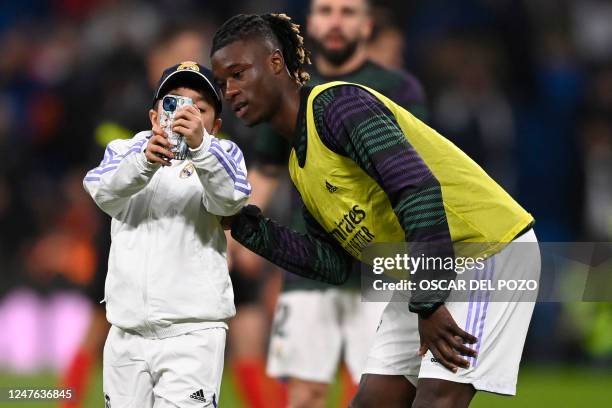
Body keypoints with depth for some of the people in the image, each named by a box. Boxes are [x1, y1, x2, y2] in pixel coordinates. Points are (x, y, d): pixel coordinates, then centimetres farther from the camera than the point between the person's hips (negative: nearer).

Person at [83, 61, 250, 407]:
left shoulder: (220, 155, 7)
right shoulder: (126, 150, 13)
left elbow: (229, 200, -16)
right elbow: (104, 192, -9)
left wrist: (199, 146, -34)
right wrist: (145, 160, -29)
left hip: (192, 331, -3)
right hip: (127, 334, 3)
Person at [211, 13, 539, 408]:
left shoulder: (336, 104, -17)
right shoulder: (301, 163, 11)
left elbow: (418, 189, -28)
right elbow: (334, 264, 11)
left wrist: (428, 305, -29)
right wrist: (247, 226, 4)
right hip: (425, 276, 10)